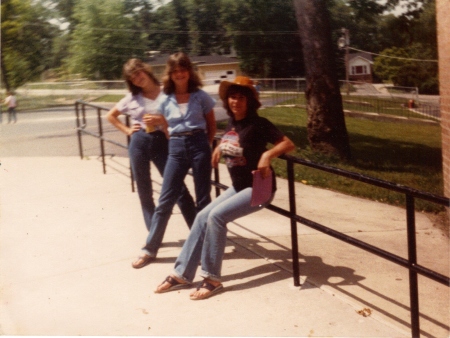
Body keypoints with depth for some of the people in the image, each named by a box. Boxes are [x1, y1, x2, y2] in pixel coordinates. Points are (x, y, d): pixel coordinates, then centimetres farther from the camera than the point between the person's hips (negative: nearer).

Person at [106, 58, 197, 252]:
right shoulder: (132, 97, 7)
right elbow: (110, 116, 19)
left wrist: (161, 120, -18)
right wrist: (127, 130, 7)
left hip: (160, 142, -3)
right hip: (139, 143, 3)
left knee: (178, 187, -7)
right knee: (144, 191, 9)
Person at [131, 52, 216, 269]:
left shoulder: (201, 97, 0)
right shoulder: (165, 101, 5)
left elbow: (211, 126, 10)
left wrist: (203, 145, 3)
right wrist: (179, 143, 6)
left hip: (199, 145, -1)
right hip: (176, 148, 2)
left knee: (203, 199, 7)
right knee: (165, 200, 2)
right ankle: (150, 249, 8)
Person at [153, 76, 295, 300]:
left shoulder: (258, 124, -15)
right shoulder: (232, 123, 7)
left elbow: (289, 144, -19)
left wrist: (267, 155, -34)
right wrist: (219, 148, 12)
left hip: (258, 188, -8)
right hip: (238, 186, 8)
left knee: (216, 216, -23)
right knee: (203, 217, -4)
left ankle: (212, 278, -14)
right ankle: (182, 274, 3)